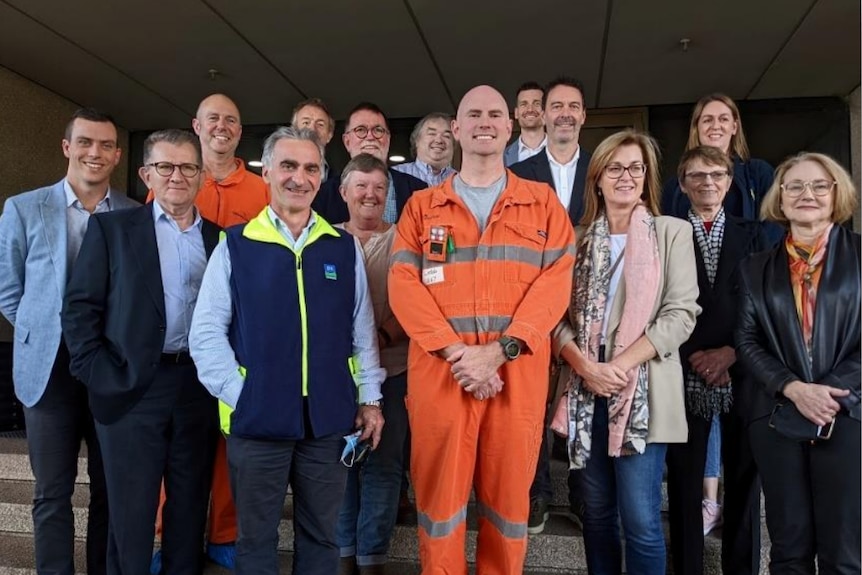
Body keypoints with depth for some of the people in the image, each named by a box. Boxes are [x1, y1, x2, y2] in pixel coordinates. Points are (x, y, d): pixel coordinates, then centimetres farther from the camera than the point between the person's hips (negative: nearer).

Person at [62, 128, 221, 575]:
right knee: (130, 513, 7)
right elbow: (80, 306, -2)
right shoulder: (111, 227, 2)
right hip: (131, 388, -2)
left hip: (199, 387, 3)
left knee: (190, 509, 14)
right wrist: (97, 373, -10)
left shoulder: (220, 236, 9)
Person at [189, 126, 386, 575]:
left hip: (329, 417, 2)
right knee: (256, 538, 14)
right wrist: (237, 395, -9)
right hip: (256, 417, -1)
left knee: (320, 536, 15)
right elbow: (206, 330, -2)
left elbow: (362, 329, 7)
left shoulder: (345, 247, 7)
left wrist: (370, 398, 3)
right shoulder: (235, 245, 0)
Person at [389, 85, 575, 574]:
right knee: (440, 492, 7)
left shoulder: (543, 203, 11)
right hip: (439, 369, 0)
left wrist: (501, 348, -13)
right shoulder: (422, 205, 11)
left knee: (509, 493, 9)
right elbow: (404, 284, 0)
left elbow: (556, 280, -1)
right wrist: (455, 351, -13)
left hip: (517, 372, 0)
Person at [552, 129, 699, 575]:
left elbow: (681, 314, -5)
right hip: (586, 390, 3)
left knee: (640, 519, -4)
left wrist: (621, 365, -14)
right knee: (597, 512, 12)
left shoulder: (673, 233, 4)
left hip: (642, 391, -3)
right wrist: (584, 365, -12)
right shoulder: (579, 239, 11)